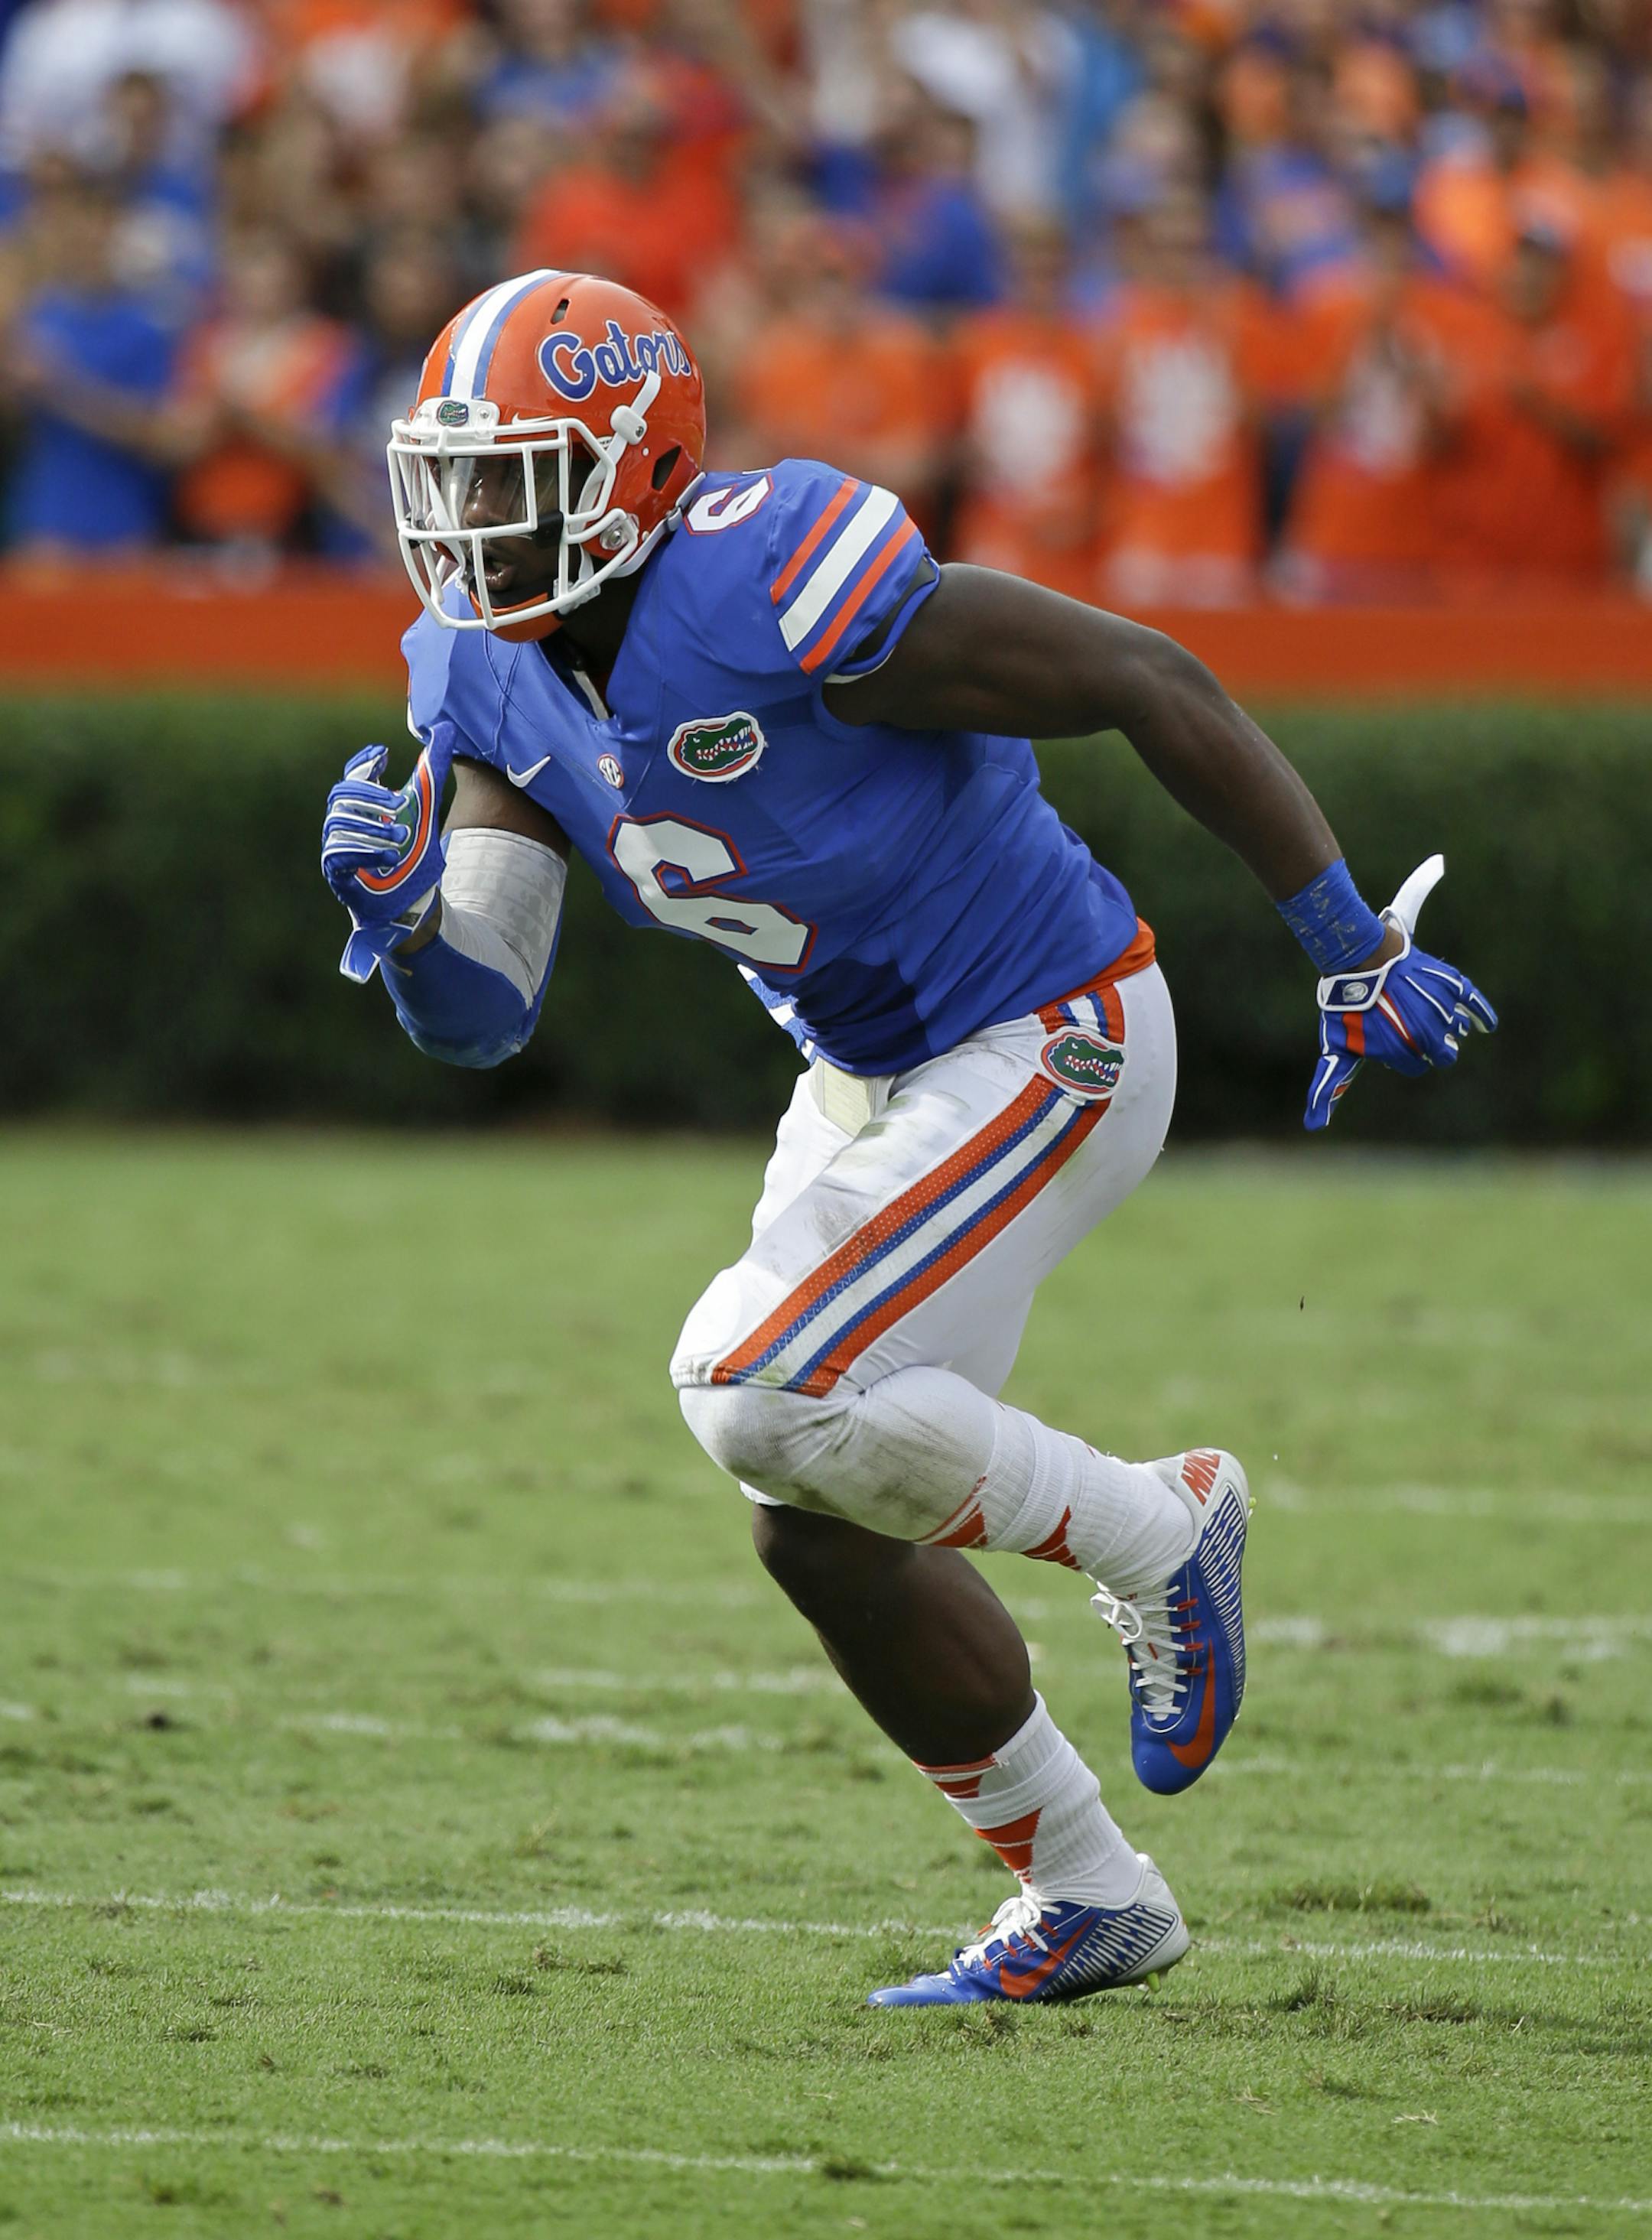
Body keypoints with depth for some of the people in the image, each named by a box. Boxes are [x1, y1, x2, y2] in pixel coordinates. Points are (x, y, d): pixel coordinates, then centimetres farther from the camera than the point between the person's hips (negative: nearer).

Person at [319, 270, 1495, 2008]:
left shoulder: (782, 593, -29)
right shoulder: (494, 680, -5)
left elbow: (1149, 684, -22)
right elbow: (478, 1017, -5)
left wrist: (1349, 950, -16)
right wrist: (397, 905, -30)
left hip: (1045, 1047, -9)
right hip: (868, 1069, 9)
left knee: (763, 1397, -21)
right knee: (823, 1537, 9)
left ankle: (1151, 1532, 1)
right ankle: (1089, 1902, 26)